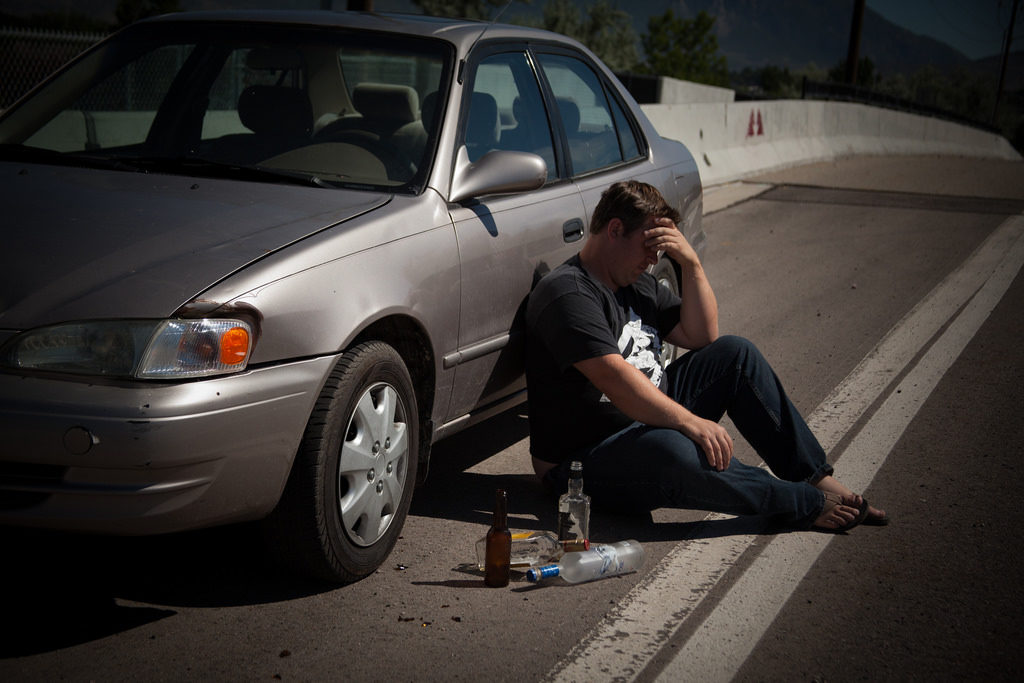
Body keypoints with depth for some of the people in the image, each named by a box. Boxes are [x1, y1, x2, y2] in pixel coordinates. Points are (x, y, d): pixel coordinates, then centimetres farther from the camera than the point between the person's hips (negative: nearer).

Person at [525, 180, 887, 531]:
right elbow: (613, 377, -30)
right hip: (588, 458, -9)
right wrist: (691, 422, -36)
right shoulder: (566, 293, -18)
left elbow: (702, 337, 9)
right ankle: (809, 505, -24)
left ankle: (816, 477, -2)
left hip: (656, 421, 9)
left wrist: (691, 264, -4)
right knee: (672, 453, -41)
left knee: (735, 353, 1)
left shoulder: (638, 284, 13)